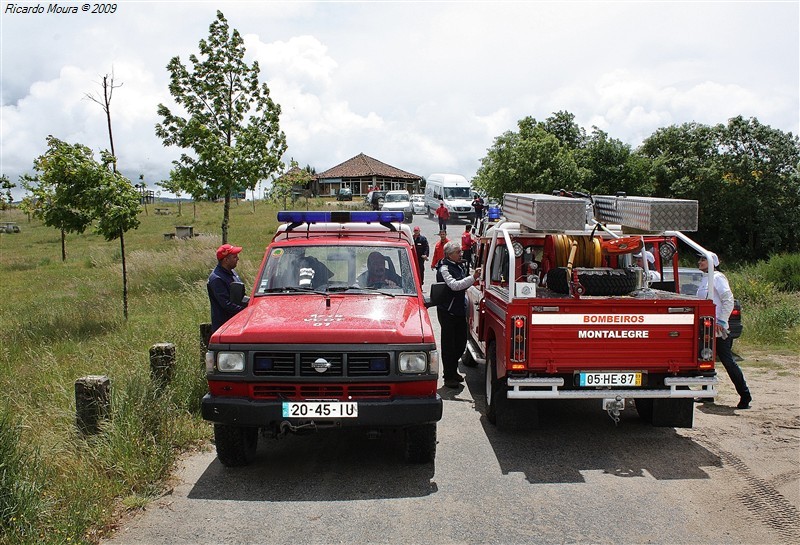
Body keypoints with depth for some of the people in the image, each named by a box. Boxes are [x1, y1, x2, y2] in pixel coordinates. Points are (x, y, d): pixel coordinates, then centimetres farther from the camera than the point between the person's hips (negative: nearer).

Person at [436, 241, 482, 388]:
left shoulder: (458, 267, 14)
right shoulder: (444, 269, -14)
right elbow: (454, 285, -28)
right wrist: (473, 278, -32)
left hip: (460, 310, 9)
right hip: (447, 311, -9)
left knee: (460, 343, 14)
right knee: (449, 344, -2)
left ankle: (453, 371, 29)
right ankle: (448, 377, 5)